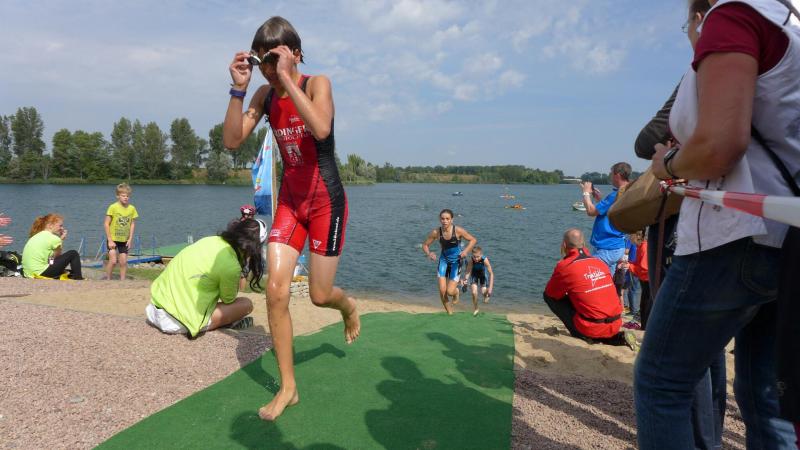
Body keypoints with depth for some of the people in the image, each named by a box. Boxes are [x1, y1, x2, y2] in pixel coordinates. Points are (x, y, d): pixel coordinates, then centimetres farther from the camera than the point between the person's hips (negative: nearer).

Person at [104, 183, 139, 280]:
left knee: (123, 262, 5)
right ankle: (107, 280, 8)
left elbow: (132, 224, 5)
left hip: (124, 240, 3)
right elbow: (106, 224, -10)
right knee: (113, 261, -10)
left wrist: (130, 239, -1)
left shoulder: (132, 208, -2)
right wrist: (110, 240, -12)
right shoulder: (113, 207, -12)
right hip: (113, 239, -3)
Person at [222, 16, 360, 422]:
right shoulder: (264, 95, 3)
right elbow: (232, 141, -6)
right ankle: (288, 388, 9)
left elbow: (321, 129, -31)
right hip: (290, 200, 5)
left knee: (320, 295, 0)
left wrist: (287, 78, -30)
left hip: (325, 199, -4)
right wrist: (238, 88, -14)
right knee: (275, 290, -5)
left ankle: (348, 305, 41)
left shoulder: (316, 83, -11)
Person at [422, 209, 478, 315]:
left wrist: (466, 251, -24)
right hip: (443, 260, 2)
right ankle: (449, 312, 21)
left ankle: (456, 291, 31)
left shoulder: (458, 230, -20)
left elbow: (473, 240, -8)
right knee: (442, 291, -6)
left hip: (456, 261, -2)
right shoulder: (436, 232, -15)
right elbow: (425, 245, -2)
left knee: (450, 292, -9)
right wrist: (428, 254, -22)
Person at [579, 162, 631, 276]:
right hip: (617, 247, 10)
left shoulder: (616, 195, -20)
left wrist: (586, 192, -3)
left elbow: (591, 211, -17)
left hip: (606, 249, -10)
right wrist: (598, 198, 17)